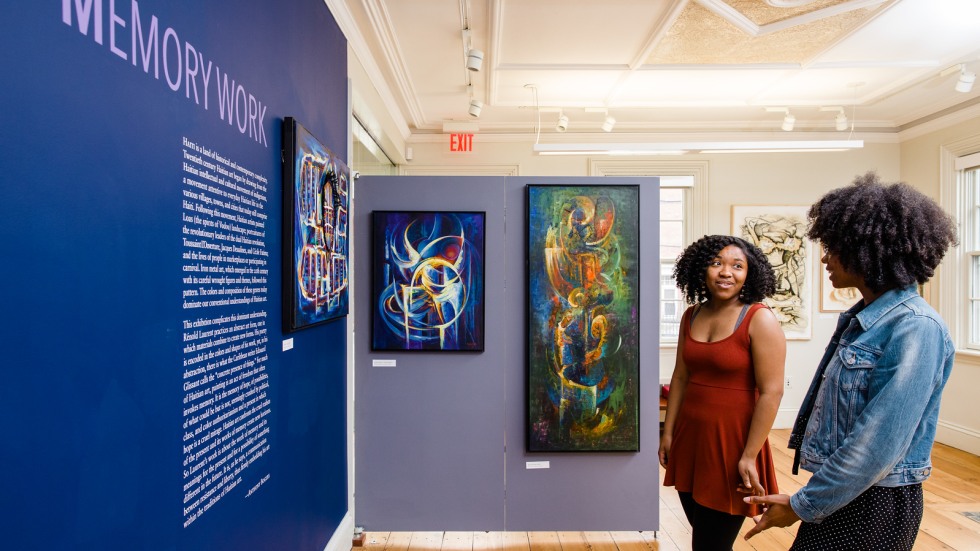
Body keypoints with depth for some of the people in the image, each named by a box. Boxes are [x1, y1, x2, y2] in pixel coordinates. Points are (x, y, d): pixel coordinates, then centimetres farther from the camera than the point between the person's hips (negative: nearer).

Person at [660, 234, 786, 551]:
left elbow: (771, 392, -15)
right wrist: (668, 433, 10)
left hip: (732, 440, -5)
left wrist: (749, 456, -17)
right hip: (690, 438, 5)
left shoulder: (760, 320, -13)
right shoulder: (691, 315, 5)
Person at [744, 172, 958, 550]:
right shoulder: (861, 318, 6)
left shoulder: (915, 328, -21)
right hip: (840, 492, 7)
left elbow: (880, 445, -24)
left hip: (874, 503, -7)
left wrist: (804, 505, -16)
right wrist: (811, 497, 15)